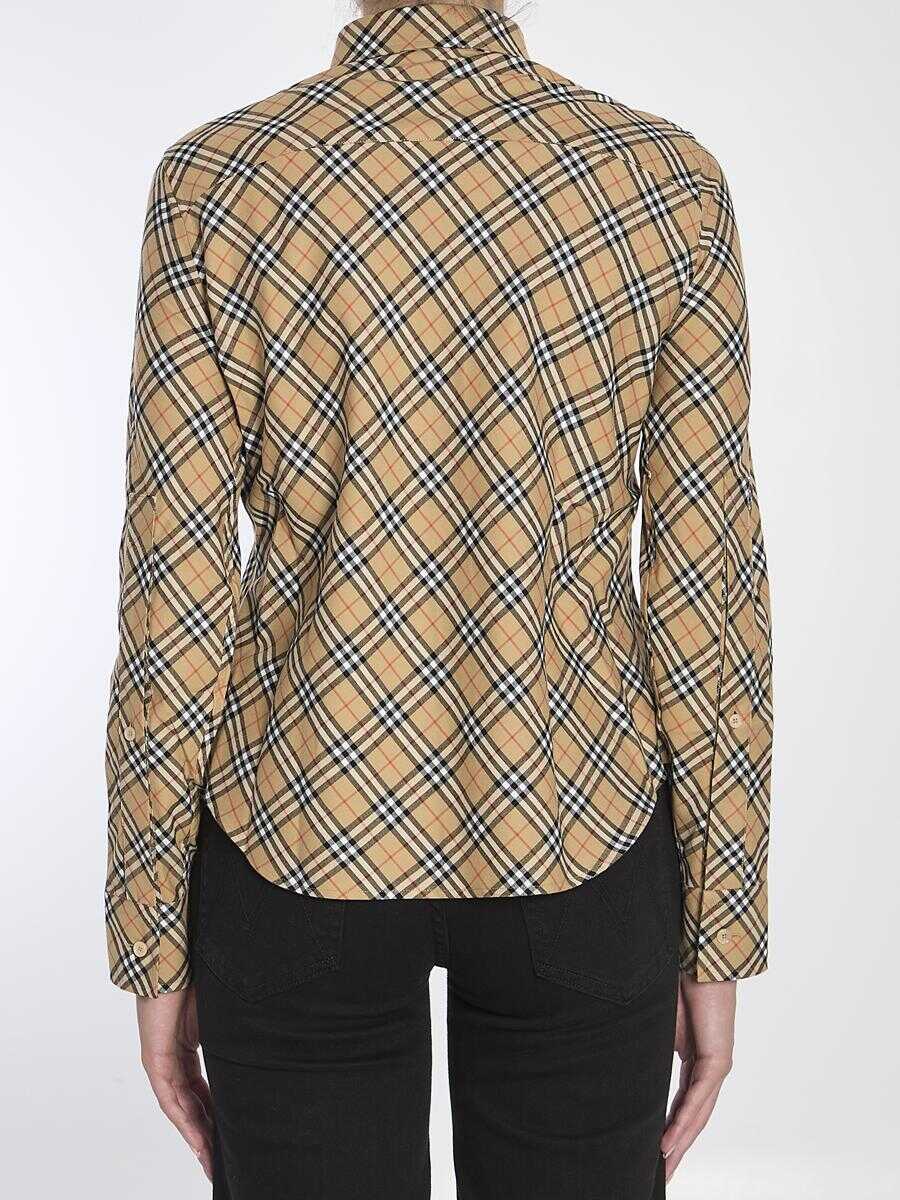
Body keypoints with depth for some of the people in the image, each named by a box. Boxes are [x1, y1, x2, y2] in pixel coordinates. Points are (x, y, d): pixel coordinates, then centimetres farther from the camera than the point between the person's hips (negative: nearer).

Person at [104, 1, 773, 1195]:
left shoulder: (215, 183, -9)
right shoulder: (667, 185, -6)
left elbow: (175, 602, -9)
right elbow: (705, 590, -6)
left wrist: (154, 941, 3)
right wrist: (717, 937, 4)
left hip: (306, 830, 0)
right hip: (570, 830, 1)